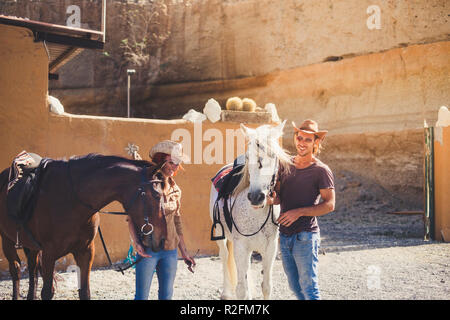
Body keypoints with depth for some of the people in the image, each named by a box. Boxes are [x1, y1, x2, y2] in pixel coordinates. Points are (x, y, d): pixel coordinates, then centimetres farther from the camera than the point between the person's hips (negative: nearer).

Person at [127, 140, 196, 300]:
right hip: (148, 249, -5)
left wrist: (184, 253, 17)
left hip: (170, 250, 5)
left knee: (167, 295, 10)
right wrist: (136, 242, -22)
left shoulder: (175, 189, 10)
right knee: (142, 296, -1)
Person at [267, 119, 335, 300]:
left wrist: (299, 212, -19)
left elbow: (329, 205, -11)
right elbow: (279, 196, 13)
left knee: (308, 287, -4)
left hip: (305, 236, -6)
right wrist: (271, 199, -11)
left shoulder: (321, 171, -7)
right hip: (284, 235, 6)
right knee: (294, 286, 14)